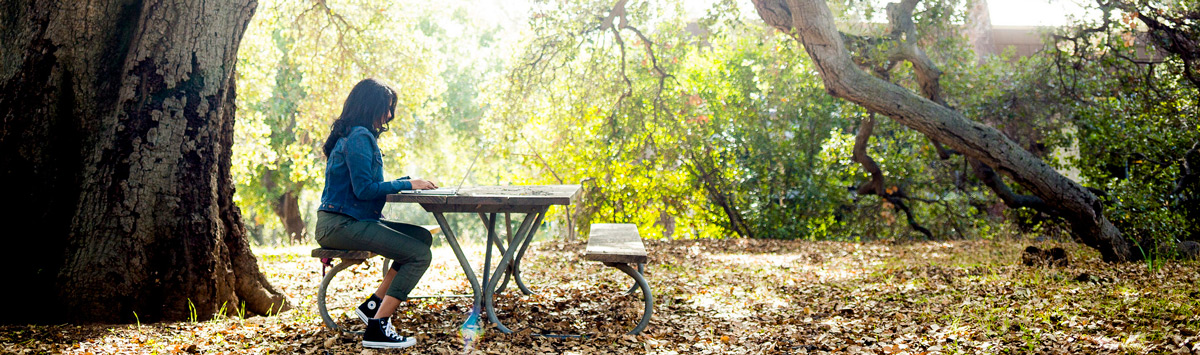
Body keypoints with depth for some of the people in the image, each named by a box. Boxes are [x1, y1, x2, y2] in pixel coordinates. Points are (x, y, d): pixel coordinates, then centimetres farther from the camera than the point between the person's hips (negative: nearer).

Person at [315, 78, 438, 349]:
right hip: (339, 224, -10)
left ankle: (374, 305, 8)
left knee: (423, 237, 8)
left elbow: (371, 185, 22)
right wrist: (408, 184, -8)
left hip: (349, 220, 10)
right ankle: (376, 328, -18)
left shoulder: (352, 134, 20)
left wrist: (410, 182, 12)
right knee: (419, 254, -17)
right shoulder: (359, 136, -12)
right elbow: (364, 189, -17)